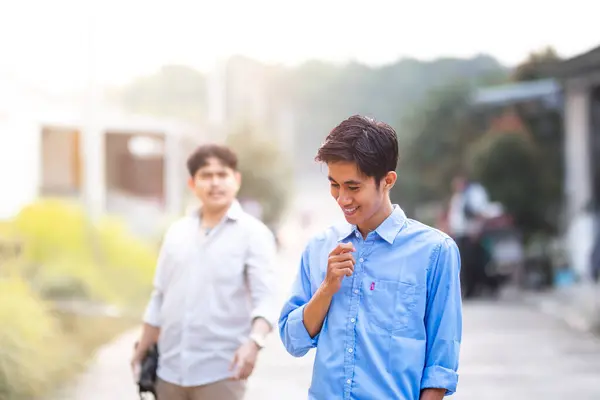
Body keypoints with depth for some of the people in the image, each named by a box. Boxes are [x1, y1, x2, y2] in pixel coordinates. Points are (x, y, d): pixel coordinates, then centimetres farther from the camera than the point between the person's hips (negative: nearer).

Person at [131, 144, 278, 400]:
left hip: (220, 371, -5)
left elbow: (265, 298, -15)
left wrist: (254, 341, -33)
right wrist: (143, 350, 19)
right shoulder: (177, 232, 13)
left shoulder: (253, 233, -4)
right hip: (171, 369, 5)